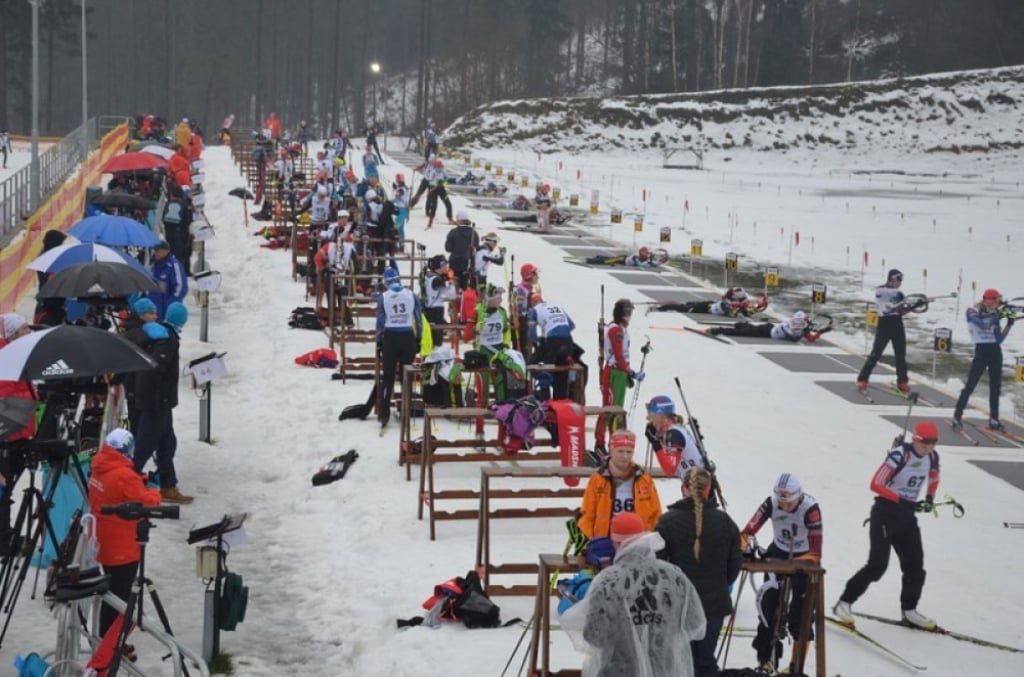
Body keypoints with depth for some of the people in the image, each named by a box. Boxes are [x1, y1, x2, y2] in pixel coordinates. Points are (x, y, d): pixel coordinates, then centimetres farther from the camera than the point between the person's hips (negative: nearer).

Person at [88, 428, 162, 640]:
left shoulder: (99, 470, 3)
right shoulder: (124, 476, -25)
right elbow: (145, 504, -21)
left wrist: (143, 482, 3)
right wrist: (154, 491, -3)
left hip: (105, 544, 9)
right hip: (123, 549, -9)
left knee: (113, 591, 23)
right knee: (119, 595, 0)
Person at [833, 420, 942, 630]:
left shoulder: (931, 457, 1)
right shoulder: (900, 455, -22)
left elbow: (933, 477, 25)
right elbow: (876, 484, -22)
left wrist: (930, 498, 9)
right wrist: (902, 501, -24)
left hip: (907, 515, 7)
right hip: (885, 513, -7)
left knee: (915, 565, 7)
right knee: (877, 564, -12)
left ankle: (909, 610, 25)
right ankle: (844, 603, -1)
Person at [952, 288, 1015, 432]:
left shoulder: (994, 315, 9)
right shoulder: (972, 312, -5)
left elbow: (999, 339, 5)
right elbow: (984, 325, -24)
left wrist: (1009, 324, -4)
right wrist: (996, 315, -24)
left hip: (995, 351, 6)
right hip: (982, 351, -6)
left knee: (996, 387, 9)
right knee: (970, 385, -9)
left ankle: (994, 419, 18)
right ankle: (957, 417, -4)